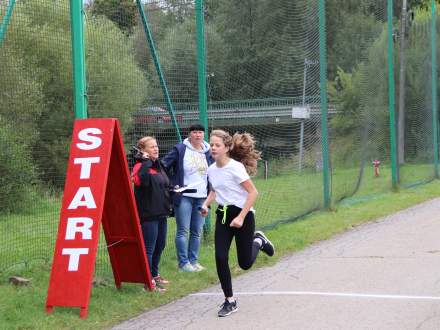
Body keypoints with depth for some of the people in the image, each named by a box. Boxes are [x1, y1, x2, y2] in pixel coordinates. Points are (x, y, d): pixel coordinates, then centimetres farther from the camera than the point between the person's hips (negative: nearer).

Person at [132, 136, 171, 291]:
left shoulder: (158, 165, 17)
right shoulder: (141, 166, -12)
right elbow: (140, 180, -34)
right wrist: (146, 162, -27)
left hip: (161, 213, 9)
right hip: (148, 214, -9)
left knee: (160, 245, 19)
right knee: (149, 248, -5)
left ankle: (154, 274, 35)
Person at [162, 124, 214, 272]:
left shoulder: (208, 152, 11)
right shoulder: (179, 149, -4)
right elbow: (164, 165, -4)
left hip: (201, 197, 5)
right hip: (184, 197, -5)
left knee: (197, 232, 8)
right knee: (183, 231, -3)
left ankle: (193, 260, 18)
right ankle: (183, 262, 4)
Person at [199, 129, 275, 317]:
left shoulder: (236, 167, -19)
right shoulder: (211, 170, 1)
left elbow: (253, 192, -18)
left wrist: (241, 217, -22)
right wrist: (206, 204, 1)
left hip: (242, 215, -5)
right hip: (223, 215, 5)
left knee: (245, 263, 1)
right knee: (220, 258, -8)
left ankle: (258, 241, 35)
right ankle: (230, 301, 5)